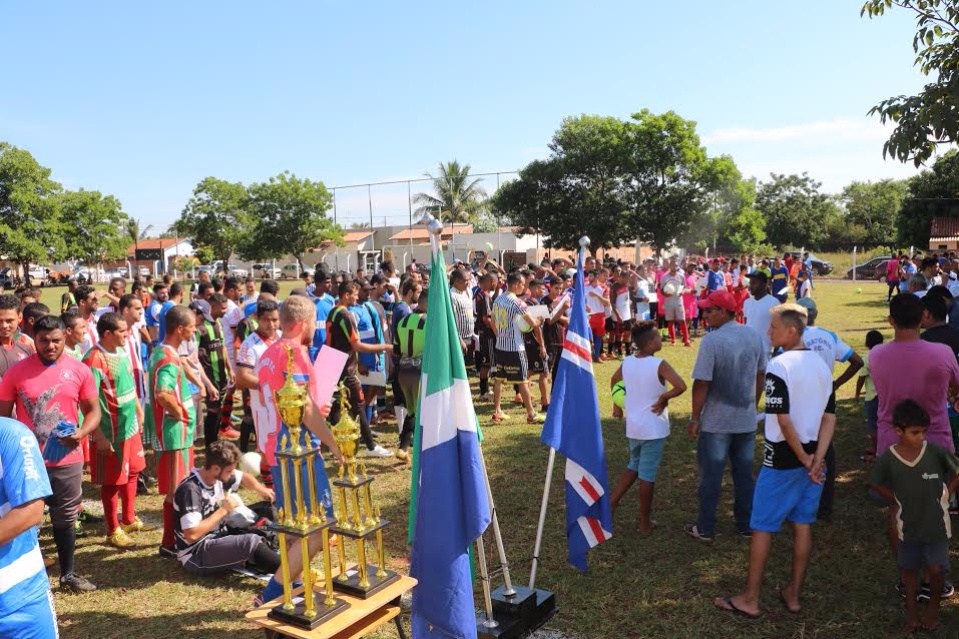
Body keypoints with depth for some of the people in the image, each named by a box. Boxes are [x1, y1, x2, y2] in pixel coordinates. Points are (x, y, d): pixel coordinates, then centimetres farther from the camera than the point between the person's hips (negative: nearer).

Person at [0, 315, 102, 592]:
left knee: (66, 518, 15)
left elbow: (93, 410, 4)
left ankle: (68, 573, 29)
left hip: (67, 459, 1)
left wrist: (81, 432, -15)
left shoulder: (80, 370, -2)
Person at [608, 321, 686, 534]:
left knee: (634, 466, 25)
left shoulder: (627, 362, 0)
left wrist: (617, 406, 26)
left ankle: (611, 502, 18)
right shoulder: (659, 364, -18)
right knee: (647, 474, 5)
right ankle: (644, 523, 17)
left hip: (633, 426, 5)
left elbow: (614, 381, 17)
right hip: (654, 428, -5)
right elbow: (681, 386, -29)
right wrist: (663, 398, -14)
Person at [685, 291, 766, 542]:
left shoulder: (712, 340, -19)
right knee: (744, 474, 16)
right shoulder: (753, 336, 0)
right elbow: (761, 376, 9)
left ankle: (705, 528, 17)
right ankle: (746, 524, 27)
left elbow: (702, 384, -18)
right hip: (746, 420, 5)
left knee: (711, 476, 7)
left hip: (716, 422, -5)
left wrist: (694, 418, -8)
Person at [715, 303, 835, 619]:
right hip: (812, 457, 7)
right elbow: (830, 418, 4)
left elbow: (783, 420, -22)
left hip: (783, 458, -7)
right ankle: (793, 595, 25)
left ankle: (749, 600, 12)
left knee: (762, 526, 3)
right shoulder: (821, 365, 6)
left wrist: (804, 459, -11)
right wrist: (817, 459, -4)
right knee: (803, 524, 15)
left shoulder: (779, 366, -19)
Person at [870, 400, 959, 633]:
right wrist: (896, 501, -4)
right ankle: (912, 610, 36)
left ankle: (933, 605, 29)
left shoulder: (936, 451, -16)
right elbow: (876, 484, 2)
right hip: (908, 525, 1)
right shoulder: (888, 458, -16)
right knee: (909, 569, 15)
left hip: (936, 524, -1)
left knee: (936, 569, -1)